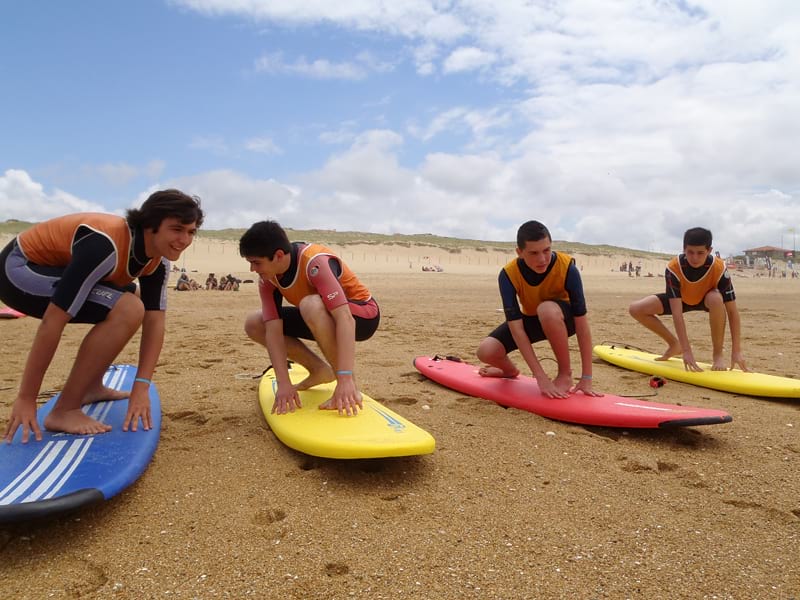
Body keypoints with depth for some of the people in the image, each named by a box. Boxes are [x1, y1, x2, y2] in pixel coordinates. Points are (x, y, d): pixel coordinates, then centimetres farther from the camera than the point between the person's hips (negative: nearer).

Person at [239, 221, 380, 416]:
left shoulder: (316, 263, -32)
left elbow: (344, 318, -42)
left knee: (311, 305, -39)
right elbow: (273, 330, -18)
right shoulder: (267, 278, -12)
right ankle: (320, 370, 6)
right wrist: (284, 383, -27)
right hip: (321, 317, 7)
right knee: (254, 325, -4)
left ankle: (351, 386, -24)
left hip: (363, 315, -7)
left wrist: (345, 379, -48)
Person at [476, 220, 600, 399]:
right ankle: (509, 370, 17)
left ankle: (565, 374, -16)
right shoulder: (508, 274, -27)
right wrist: (542, 378, -36)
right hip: (530, 319, 2)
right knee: (486, 351, -21)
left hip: (562, 319, -2)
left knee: (546, 309, -39)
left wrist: (586, 378, -29)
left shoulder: (567, 267, -30)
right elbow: (516, 328, -30)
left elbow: (582, 323, -29)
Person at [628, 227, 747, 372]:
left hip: (707, 298, -1)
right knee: (636, 309, -20)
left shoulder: (719, 268, -33)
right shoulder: (673, 268, -33)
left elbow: (732, 311, -29)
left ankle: (718, 353, -18)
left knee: (716, 299, -40)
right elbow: (676, 312, -36)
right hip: (681, 299, 1)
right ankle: (674, 344, 3)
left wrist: (736, 351, -33)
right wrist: (686, 351, -40)